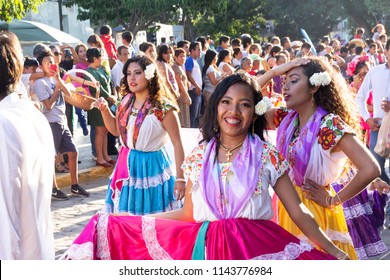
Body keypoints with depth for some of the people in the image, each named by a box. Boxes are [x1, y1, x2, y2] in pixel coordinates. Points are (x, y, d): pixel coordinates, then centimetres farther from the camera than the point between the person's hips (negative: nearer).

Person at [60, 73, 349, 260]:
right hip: (204, 247, 2)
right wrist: (137, 220, 11)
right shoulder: (198, 156, 6)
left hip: (257, 249, -2)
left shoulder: (268, 156, -2)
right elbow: (189, 214, 13)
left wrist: (334, 252, -4)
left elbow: (299, 213, -1)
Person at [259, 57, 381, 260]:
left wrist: (334, 200, -16)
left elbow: (370, 170, -29)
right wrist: (273, 72, -7)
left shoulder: (330, 124, -20)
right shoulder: (286, 118, 0)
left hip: (314, 208, -6)